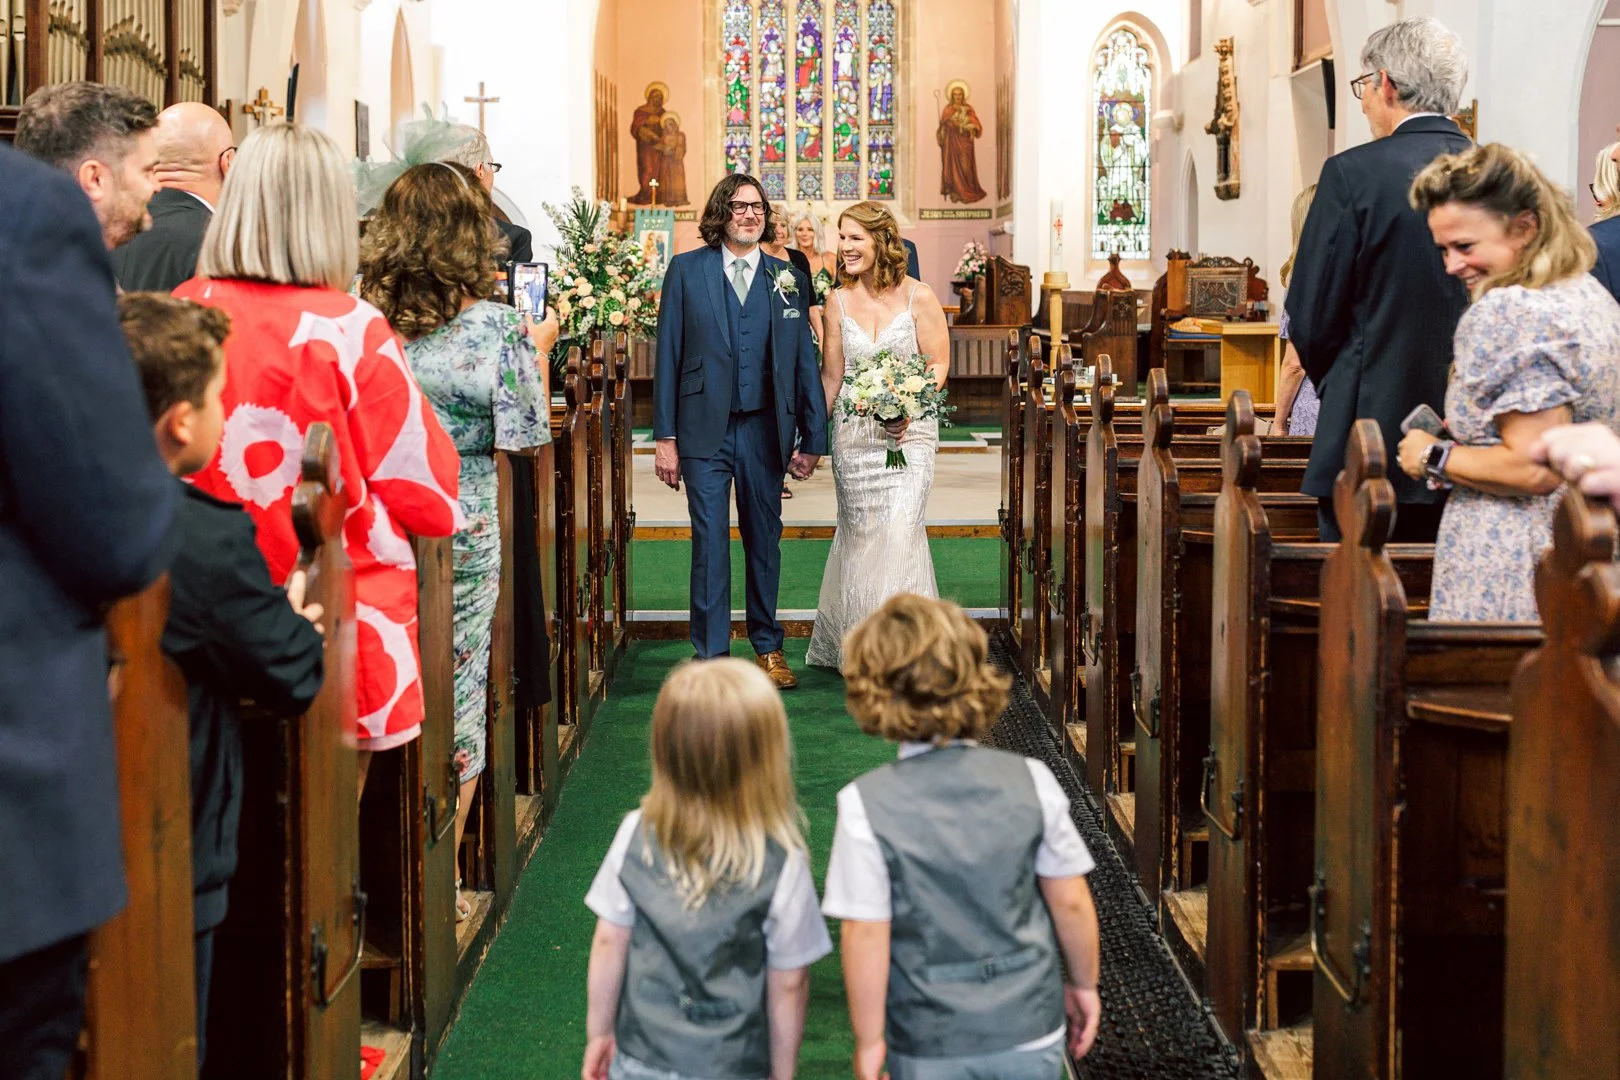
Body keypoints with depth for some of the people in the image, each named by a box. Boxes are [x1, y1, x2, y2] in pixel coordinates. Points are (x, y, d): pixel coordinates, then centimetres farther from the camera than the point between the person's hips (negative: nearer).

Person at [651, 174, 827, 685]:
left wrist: (813, 437, 5)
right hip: (705, 430, -2)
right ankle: (711, 657, 7)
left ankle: (768, 646, 25)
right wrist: (665, 436, -4)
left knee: (764, 541, 11)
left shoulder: (788, 278, 6)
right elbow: (668, 355, 0)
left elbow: (804, 361, 7)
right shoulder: (686, 270, 2)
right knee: (710, 543, -1)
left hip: (765, 431, 2)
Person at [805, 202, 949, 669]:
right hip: (853, 433, 3)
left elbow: (939, 363, -1)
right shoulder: (839, 301, 5)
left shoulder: (918, 297, -4)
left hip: (909, 432, -2)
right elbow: (831, 376, 9)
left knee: (900, 531, -10)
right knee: (860, 533, 6)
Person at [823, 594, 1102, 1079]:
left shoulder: (866, 805, -16)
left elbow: (866, 935, -14)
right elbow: (1070, 902, -2)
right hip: (1031, 1035, 2)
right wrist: (1084, 984, 14)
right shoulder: (1031, 781, -9)